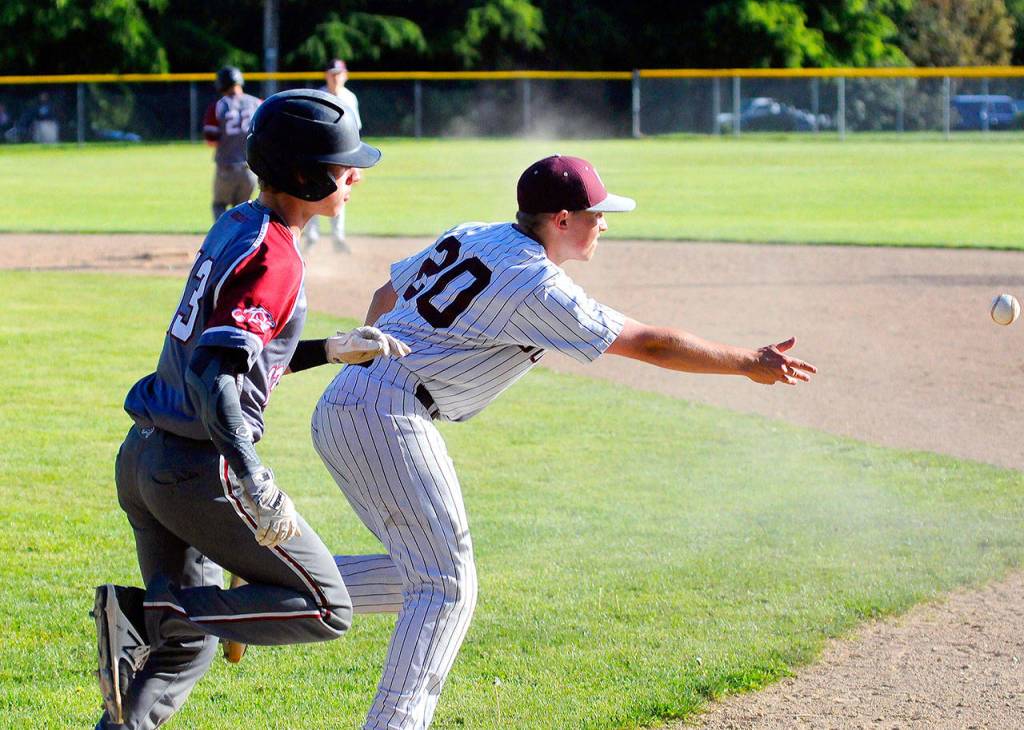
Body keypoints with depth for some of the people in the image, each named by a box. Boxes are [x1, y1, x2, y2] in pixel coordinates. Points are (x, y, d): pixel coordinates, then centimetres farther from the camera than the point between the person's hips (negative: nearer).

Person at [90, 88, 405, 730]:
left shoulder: (233, 229, 12)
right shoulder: (273, 257, -17)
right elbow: (213, 375, -27)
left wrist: (332, 350, 16)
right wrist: (256, 484, -32)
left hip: (142, 458, 10)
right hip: (199, 469, -10)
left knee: (189, 641, 21)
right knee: (326, 609, 0)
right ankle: (148, 612, -11)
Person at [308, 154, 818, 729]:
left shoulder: (471, 238, 14)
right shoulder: (539, 289, -11)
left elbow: (387, 295, 26)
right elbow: (648, 343, -9)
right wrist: (749, 363, 0)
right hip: (389, 414, -9)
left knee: (423, 573, 15)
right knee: (447, 586, -6)